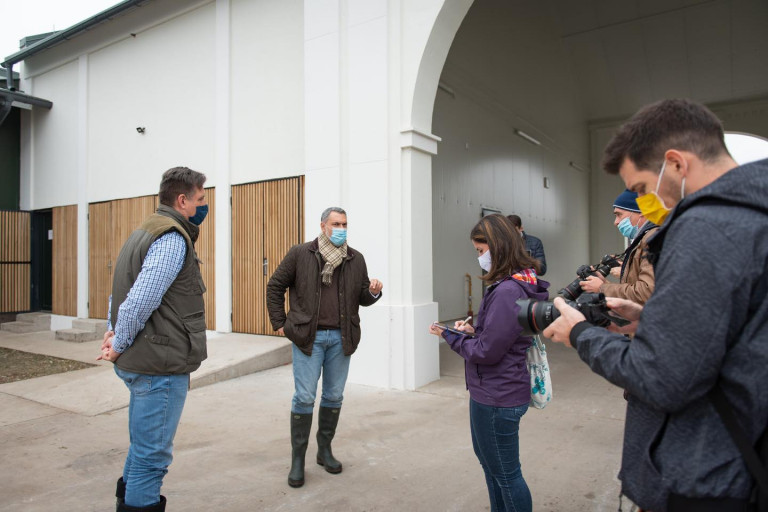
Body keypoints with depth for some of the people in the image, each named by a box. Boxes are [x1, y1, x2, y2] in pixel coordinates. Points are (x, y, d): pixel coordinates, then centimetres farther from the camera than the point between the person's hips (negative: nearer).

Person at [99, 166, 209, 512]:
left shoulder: (147, 233, 14)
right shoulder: (173, 240, -18)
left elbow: (122, 289, 19)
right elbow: (140, 302, -25)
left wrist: (113, 331, 11)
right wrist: (119, 346, -12)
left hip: (143, 362, 10)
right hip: (161, 365, -10)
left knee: (144, 447, 26)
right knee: (153, 454, 3)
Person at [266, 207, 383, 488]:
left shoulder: (356, 259, 6)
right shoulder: (299, 254, -2)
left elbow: (362, 298, 11)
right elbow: (275, 286, 5)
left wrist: (373, 292, -11)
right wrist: (279, 322, 1)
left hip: (341, 338, 3)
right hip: (308, 337, -3)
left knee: (334, 396, 12)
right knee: (304, 397, 0)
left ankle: (325, 450, 31)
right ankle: (297, 459, 16)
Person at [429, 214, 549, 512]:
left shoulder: (507, 291, -27)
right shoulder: (519, 284, 6)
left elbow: (486, 352, -24)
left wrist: (450, 336, -10)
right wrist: (473, 331, 0)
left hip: (496, 398, -11)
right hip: (496, 391, 11)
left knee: (505, 473, 9)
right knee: (488, 459, 27)